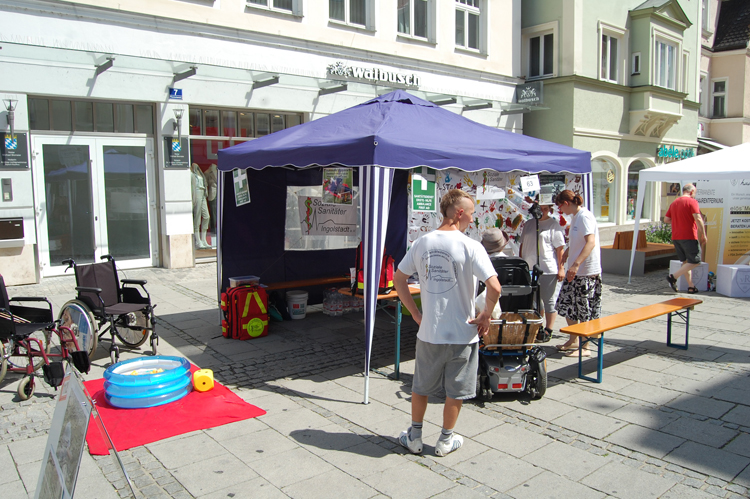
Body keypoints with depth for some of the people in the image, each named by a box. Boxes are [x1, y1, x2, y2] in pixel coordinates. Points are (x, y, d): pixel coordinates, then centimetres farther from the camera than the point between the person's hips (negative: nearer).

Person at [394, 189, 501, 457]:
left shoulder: (422, 243, -1)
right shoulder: (470, 246, -15)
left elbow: (398, 279, 4)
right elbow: (494, 287, -23)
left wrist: (415, 312, 9)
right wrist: (485, 316, -8)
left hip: (428, 331, 4)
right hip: (461, 333, -3)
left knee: (421, 387, 20)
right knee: (456, 390, 16)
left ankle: (414, 437, 33)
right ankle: (446, 440, 30)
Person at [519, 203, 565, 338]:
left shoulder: (554, 225, -3)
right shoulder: (529, 224, 14)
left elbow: (560, 249, -7)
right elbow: (523, 245, 19)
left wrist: (561, 268, -12)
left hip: (549, 270, -6)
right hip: (529, 269, 6)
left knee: (549, 301, 3)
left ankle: (548, 330, 14)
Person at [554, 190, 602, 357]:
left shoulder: (584, 216, -17)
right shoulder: (575, 217, 13)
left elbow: (591, 242, -29)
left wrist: (576, 264, -37)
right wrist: (567, 253, 40)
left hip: (586, 272, -10)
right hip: (575, 271, 10)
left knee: (585, 311, 0)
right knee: (567, 305, 15)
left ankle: (585, 347, 12)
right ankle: (573, 340, 29)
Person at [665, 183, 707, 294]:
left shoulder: (674, 203, 14)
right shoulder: (692, 201, -7)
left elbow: (666, 219, 14)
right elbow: (698, 219, -16)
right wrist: (703, 235, -11)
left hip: (676, 237, 7)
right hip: (689, 237, -7)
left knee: (686, 262, 13)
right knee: (695, 261, -1)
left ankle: (691, 286, 13)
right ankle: (673, 277, -13)